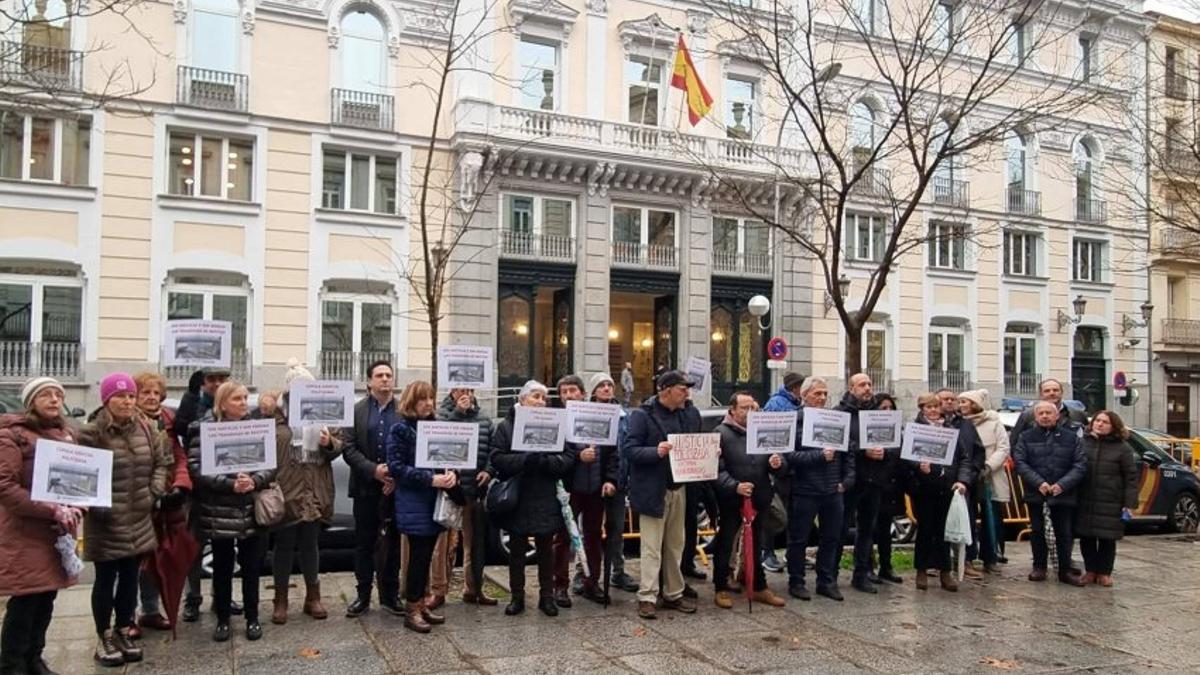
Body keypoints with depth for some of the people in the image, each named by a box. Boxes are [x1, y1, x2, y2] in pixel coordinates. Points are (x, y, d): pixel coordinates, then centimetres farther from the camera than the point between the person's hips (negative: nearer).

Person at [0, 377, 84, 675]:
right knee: (25, 601, -2)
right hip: (24, 533, -6)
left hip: (58, 531, 6)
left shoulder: (65, 434, 11)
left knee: (47, 599, 13)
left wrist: (74, 509, -3)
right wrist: (52, 511, -21)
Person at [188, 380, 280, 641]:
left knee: (251, 566, 9)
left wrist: (254, 481, -17)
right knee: (222, 567, 10)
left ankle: (252, 619, 23)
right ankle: (222, 620, 25)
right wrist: (230, 484, -21)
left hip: (252, 510, 2)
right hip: (219, 512, -2)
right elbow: (197, 469, -12)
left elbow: (271, 465, 2)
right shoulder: (204, 430, -4)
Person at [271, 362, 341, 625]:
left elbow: (339, 447, 10)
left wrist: (329, 443, -11)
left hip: (314, 494, 3)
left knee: (310, 545, 14)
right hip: (286, 494, -3)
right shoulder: (275, 416, -4)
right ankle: (280, 600, 22)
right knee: (284, 546, 8)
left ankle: (313, 597, 27)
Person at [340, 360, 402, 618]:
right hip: (366, 488, 0)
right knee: (364, 543, 8)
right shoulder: (356, 410, 2)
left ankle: (390, 595, 21)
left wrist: (398, 477, -13)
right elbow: (348, 448, -4)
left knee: (393, 544, 9)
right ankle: (363, 596, 18)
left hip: (396, 487, 0)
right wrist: (373, 470, -15)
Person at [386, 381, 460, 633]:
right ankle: (411, 610, 7)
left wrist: (451, 473, -7)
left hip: (435, 501, 6)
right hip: (413, 503, -6)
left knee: (426, 555, 11)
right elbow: (396, 467, -13)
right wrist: (430, 479, -21)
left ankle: (420, 604, 21)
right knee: (419, 555, -4)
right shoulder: (400, 429, -7)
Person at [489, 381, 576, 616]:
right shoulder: (506, 426, 0)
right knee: (517, 549, 10)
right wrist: (525, 459, -21)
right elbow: (496, 458, -10)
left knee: (546, 548, 10)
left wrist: (544, 461, -20)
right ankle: (517, 597, 23)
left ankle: (547, 596, 23)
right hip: (516, 498, -1)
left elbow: (568, 459, -4)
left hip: (545, 499, 1)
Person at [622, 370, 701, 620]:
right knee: (652, 548, 0)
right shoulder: (642, 414, -12)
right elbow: (628, 449, -16)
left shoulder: (690, 413, 5)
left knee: (675, 546, 15)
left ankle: (673, 594, 27)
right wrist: (656, 452, -29)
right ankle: (647, 597, 9)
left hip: (679, 489, 6)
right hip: (652, 490, -6)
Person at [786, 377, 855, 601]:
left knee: (831, 538, 13)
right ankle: (796, 582, 19)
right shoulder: (795, 421, -8)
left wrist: (847, 480, 4)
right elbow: (790, 456, -17)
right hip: (804, 491, -5)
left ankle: (827, 581, 27)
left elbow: (848, 453, 13)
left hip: (833, 491, 5)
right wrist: (820, 455, -20)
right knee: (799, 538, 6)